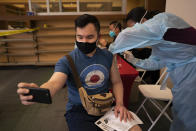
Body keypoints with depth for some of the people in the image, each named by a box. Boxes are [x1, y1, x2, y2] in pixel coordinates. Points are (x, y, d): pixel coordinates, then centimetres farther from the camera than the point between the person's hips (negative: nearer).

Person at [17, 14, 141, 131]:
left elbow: (116, 82, 9)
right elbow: (54, 83, -27)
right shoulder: (67, 61, -11)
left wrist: (120, 103, -8)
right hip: (79, 110, -2)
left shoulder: (108, 56, 1)